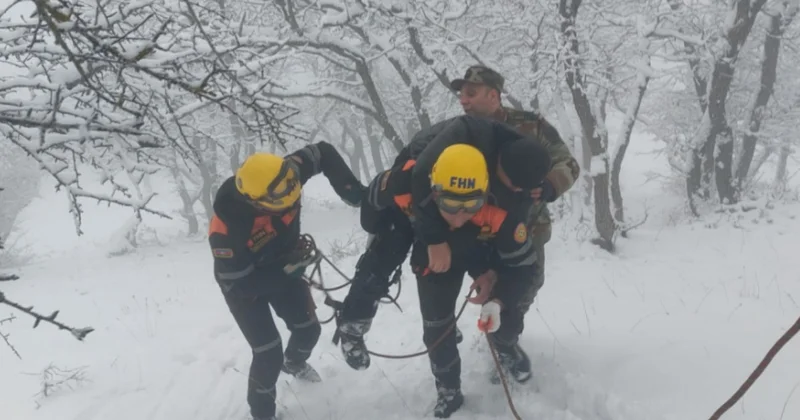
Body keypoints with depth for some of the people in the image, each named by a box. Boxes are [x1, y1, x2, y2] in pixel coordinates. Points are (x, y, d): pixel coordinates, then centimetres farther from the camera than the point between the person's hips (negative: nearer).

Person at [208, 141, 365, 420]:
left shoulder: (282, 176, -31)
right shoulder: (226, 226, -42)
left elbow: (323, 152, -14)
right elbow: (237, 283, -30)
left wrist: (350, 188, -26)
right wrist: (287, 270, -32)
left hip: (283, 265, 5)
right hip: (243, 284, -5)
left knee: (308, 328, 15)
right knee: (268, 354, -8)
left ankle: (294, 363, 52)